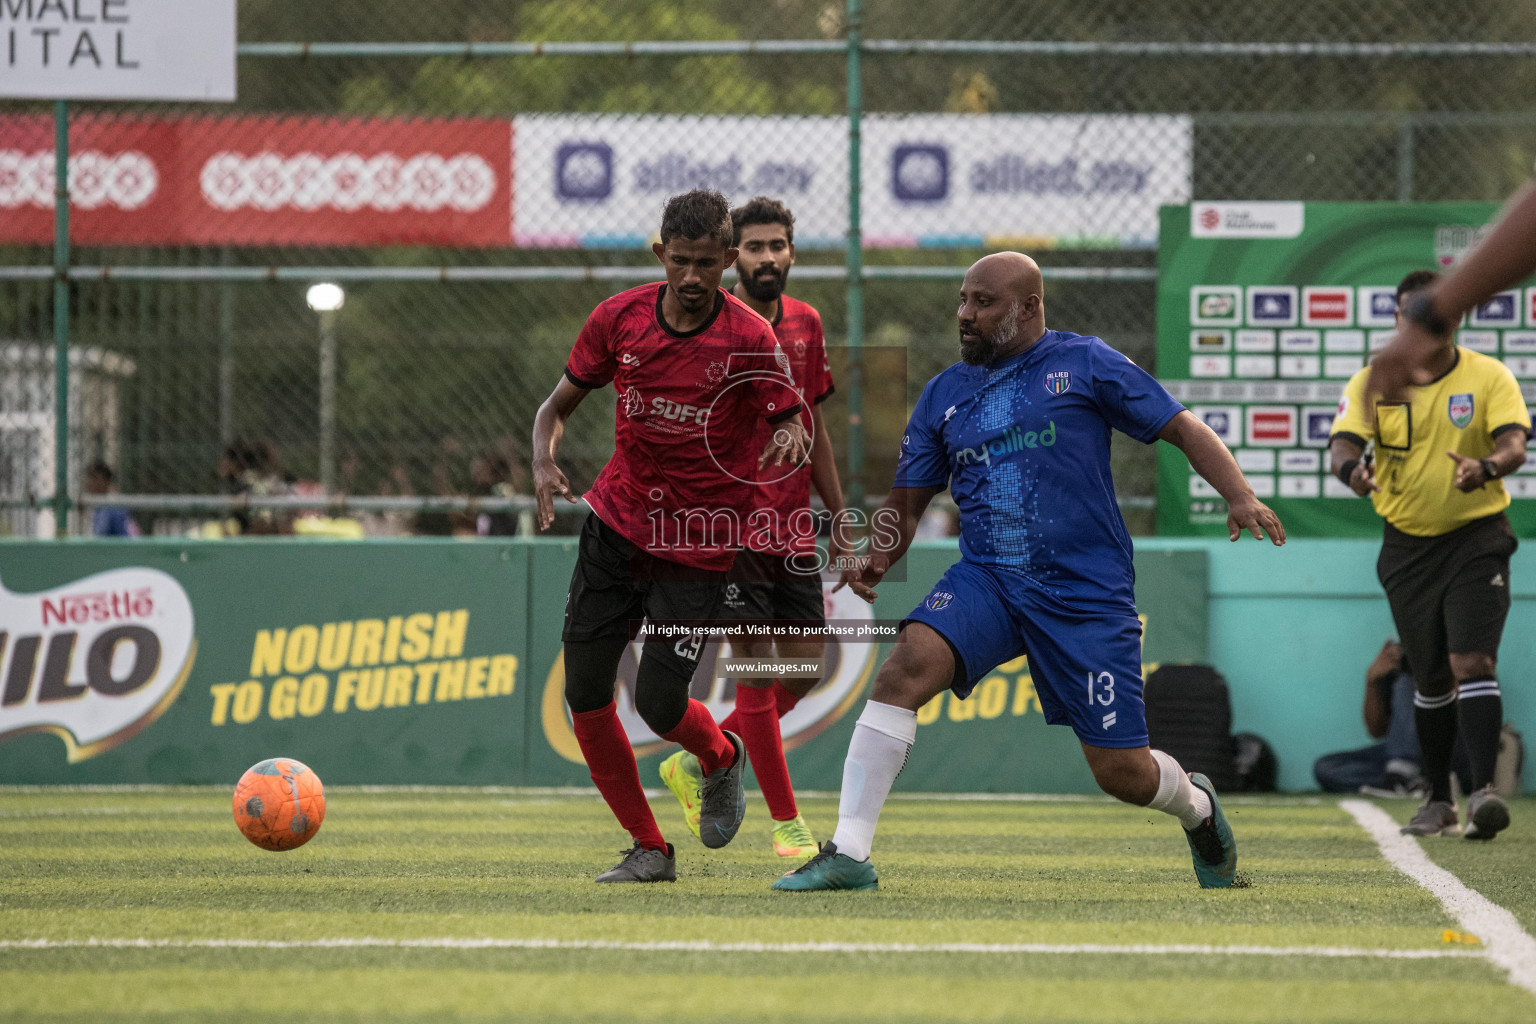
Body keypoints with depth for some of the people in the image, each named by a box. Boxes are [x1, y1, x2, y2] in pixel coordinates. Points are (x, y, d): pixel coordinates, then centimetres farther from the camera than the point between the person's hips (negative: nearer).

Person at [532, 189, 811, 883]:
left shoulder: (750, 341, -13)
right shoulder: (618, 318, -3)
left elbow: (792, 424, -6)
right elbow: (558, 404, 8)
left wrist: (790, 440, -31)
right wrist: (544, 462, -13)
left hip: (699, 545, -4)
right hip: (617, 524, 4)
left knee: (658, 702, -10)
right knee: (585, 695, -3)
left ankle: (721, 759, 27)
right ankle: (650, 849, 11)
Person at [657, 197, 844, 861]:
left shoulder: (805, 324, 11)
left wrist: (839, 518, 18)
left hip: (794, 522, 6)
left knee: (806, 666, 5)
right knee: (757, 668, -5)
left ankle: (698, 763, 23)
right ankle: (786, 822, 2)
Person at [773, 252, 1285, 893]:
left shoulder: (1084, 364, 0)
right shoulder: (944, 394, 12)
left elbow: (1183, 430, 1)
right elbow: (908, 501, 16)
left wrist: (1240, 498, -15)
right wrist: (877, 557, -6)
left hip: (1087, 594, -3)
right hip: (987, 580, 3)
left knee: (1123, 775, -1)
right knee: (907, 664, -27)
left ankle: (1196, 805, 37)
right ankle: (848, 854, -28)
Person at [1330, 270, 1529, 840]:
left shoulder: (1490, 377, -5)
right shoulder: (1371, 384, 0)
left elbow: (1514, 444, -17)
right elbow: (1342, 445, -12)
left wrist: (1487, 467, -41)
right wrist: (1352, 469, -37)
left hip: (1476, 537, -3)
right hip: (1407, 544, 3)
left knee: (1473, 662, -18)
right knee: (1430, 678, 9)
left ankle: (1483, 792, -26)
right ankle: (1439, 802, 22)